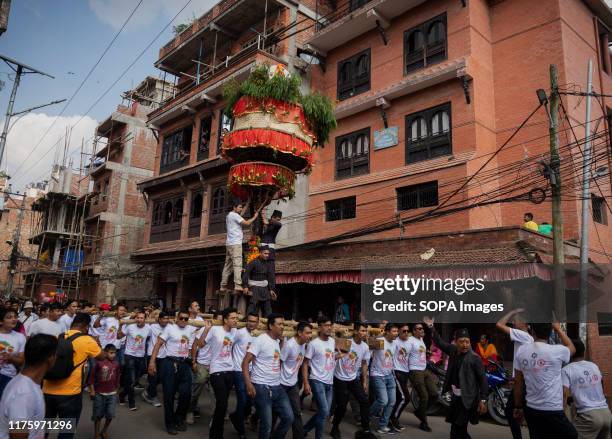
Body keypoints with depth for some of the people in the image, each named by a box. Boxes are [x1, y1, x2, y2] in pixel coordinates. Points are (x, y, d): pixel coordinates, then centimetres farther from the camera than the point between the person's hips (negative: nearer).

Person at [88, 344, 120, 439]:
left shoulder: (116, 364, -3)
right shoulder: (99, 362, -13)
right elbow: (92, 376, -6)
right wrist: (92, 390, -5)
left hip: (112, 393, 2)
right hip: (99, 393, -2)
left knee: (110, 414, -3)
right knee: (98, 415, 9)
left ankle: (104, 431, 23)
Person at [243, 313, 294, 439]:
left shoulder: (278, 341, 10)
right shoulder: (260, 340, -13)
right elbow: (245, 362, -16)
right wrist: (248, 384, -24)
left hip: (277, 387, 8)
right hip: (262, 387, -7)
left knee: (289, 417, 8)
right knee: (267, 424, -2)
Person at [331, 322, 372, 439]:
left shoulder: (365, 347, -2)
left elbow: (364, 364, 10)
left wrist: (365, 382, 12)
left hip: (353, 379, 6)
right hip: (340, 379, -5)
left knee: (365, 401, 0)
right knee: (342, 406, 1)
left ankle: (366, 429, 16)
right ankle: (335, 428, 25)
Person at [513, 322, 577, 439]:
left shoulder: (521, 351, -1)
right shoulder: (557, 351, -13)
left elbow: (518, 383, 5)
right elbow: (572, 348, 13)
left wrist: (518, 407, 15)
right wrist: (558, 329, 21)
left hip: (530, 410, 5)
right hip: (552, 412, -5)